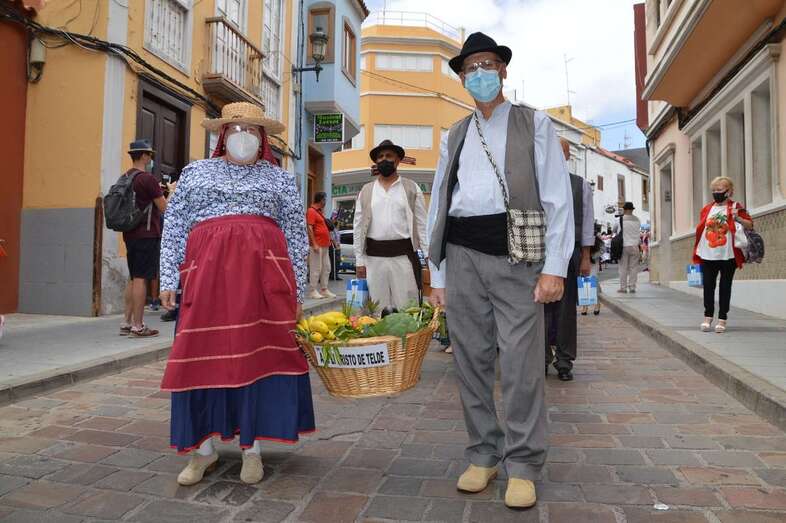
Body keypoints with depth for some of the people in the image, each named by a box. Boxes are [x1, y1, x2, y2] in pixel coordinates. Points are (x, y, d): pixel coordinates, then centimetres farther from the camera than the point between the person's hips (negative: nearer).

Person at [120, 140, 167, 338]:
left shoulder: (124, 178, 13)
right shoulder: (147, 179, -12)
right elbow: (164, 208, -9)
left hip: (130, 234, 8)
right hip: (147, 234, -8)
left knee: (133, 279, 13)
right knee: (141, 279, -6)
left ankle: (127, 323, 17)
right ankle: (138, 326, -3)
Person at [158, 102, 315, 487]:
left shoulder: (280, 179, 16)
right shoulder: (195, 172, 19)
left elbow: (296, 237, 11)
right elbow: (174, 228, 13)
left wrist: (296, 291, 4)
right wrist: (169, 278, 2)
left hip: (263, 272, 0)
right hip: (206, 271, 1)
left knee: (259, 354, -1)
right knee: (202, 356, 1)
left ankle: (252, 449, 11)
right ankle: (204, 449, 15)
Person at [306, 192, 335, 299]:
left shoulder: (319, 211, 19)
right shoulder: (311, 211, -10)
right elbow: (310, 228, -17)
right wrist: (314, 244, -22)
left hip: (325, 245, 10)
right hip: (317, 245, -10)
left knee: (326, 268, 12)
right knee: (316, 268, -6)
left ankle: (324, 289, 20)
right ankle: (313, 291, 0)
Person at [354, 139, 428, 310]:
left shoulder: (412, 188, 7)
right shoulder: (366, 191, 11)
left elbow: (422, 225, 4)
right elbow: (359, 227, 9)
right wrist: (359, 260, 3)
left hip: (404, 256, -1)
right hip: (374, 258, 2)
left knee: (406, 309, 1)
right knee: (377, 310, 6)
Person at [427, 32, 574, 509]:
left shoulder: (535, 124, 10)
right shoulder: (454, 136, 19)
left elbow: (558, 198, 1)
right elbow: (439, 205, 15)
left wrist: (555, 267, -10)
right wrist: (437, 274, 8)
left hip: (515, 253, -3)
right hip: (462, 253, 4)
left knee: (521, 362, -5)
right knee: (472, 359, 6)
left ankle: (523, 466, 9)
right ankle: (483, 455, 19)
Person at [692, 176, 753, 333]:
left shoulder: (735, 207, 0)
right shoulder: (707, 208, 11)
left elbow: (750, 225, -3)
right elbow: (700, 229, 13)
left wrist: (737, 218, -21)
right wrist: (698, 252, 8)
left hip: (727, 256, -3)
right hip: (708, 256, 3)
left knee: (725, 287, 4)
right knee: (708, 286, 7)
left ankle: (722, 319, 11)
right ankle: (708, 317, 18)